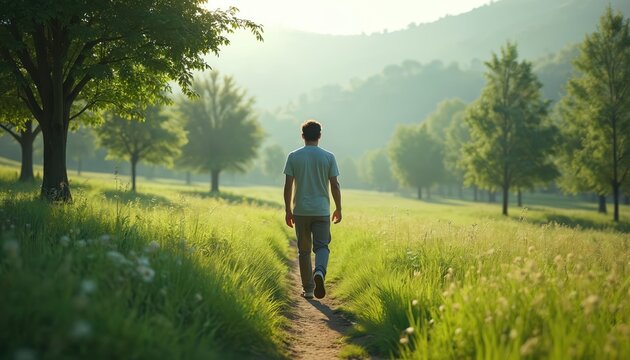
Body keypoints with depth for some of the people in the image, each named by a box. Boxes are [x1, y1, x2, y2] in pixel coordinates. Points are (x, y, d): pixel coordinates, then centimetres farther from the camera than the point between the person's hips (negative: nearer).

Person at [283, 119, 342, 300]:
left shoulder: (293, 157, 0)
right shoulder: (328, 157, -1)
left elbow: (288, 186, -2)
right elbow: (335, 185, -1)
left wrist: (288, 211, 6)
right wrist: (338, 209, 10)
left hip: (300, 211, 1)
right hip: (322, 210, -1)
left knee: (304, 250, 10)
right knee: (322, 246, 4)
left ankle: (308, 289, 13)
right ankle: (319, 272, -26)